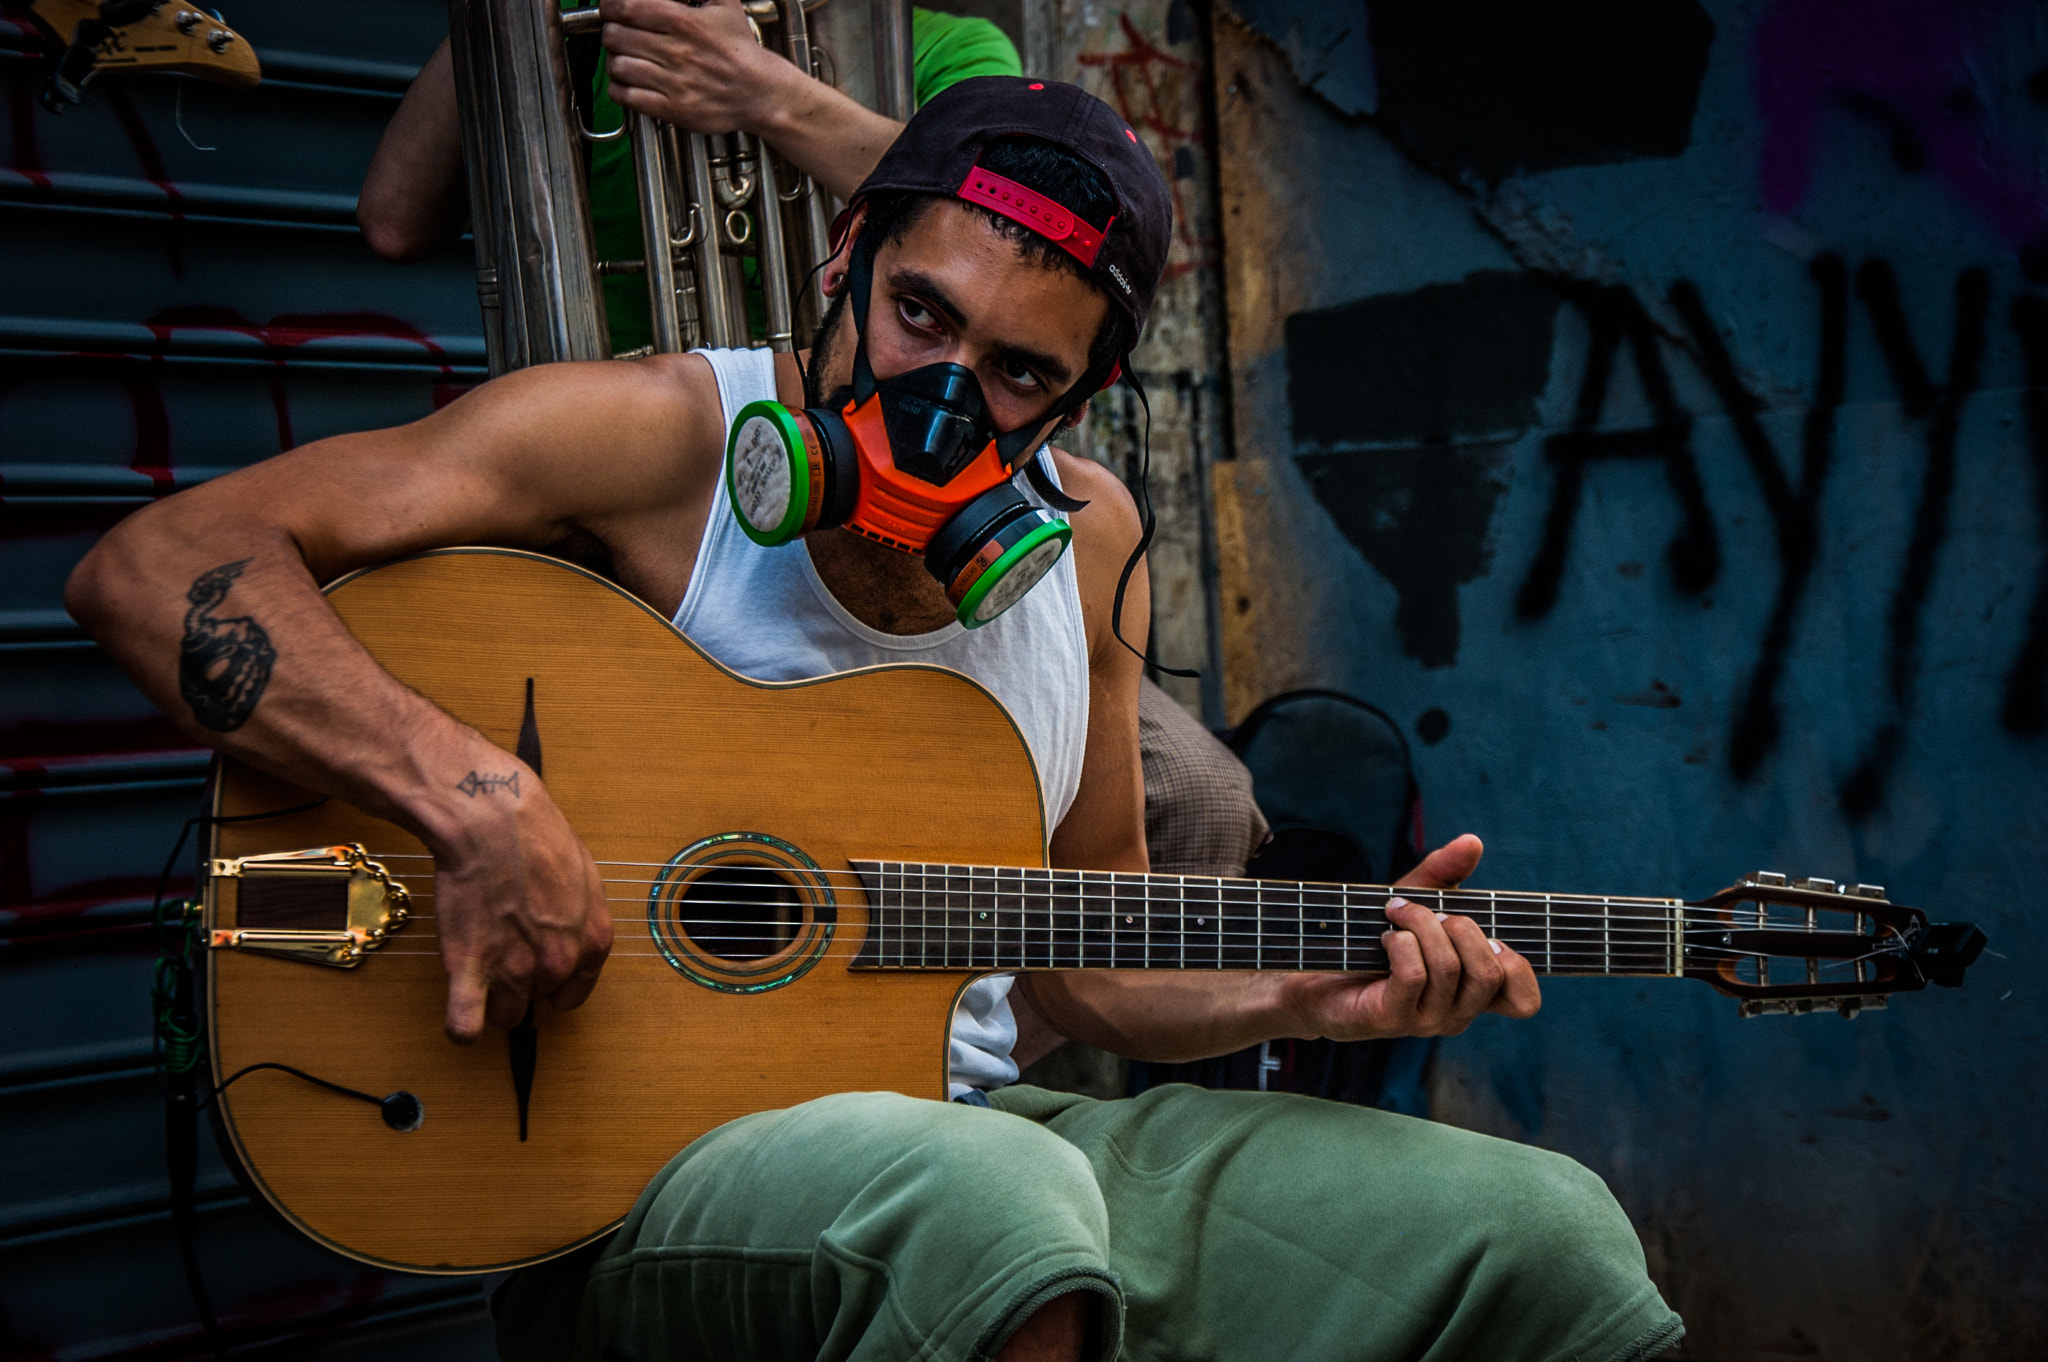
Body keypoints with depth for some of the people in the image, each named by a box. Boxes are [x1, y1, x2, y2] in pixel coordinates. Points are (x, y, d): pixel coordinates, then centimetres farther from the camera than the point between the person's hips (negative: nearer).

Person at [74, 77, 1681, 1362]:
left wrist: (1309, 993, -3)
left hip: (968, 1132, 6)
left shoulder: (1089, 537, 8)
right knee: (991, 1206, -41)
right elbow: (154, 565, -19)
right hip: (634, 1168, -5)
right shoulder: (660, 440, -10)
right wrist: (477, 796, -31)